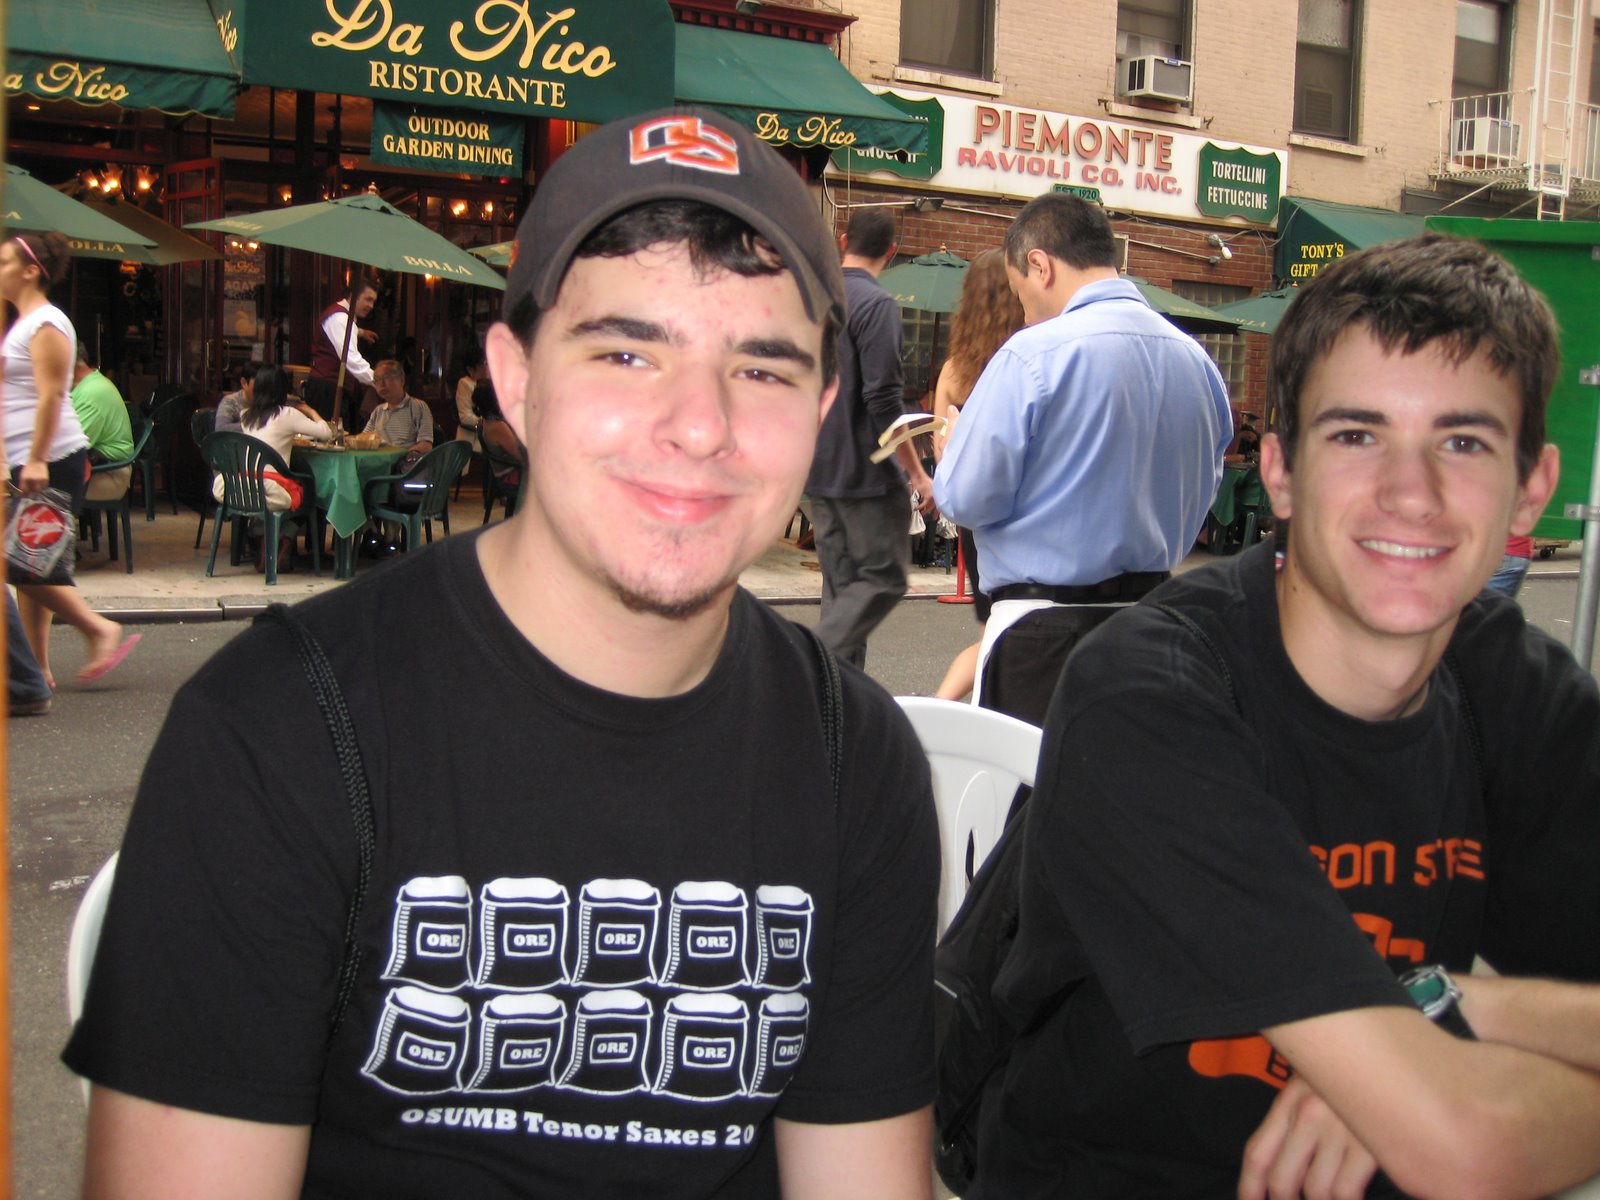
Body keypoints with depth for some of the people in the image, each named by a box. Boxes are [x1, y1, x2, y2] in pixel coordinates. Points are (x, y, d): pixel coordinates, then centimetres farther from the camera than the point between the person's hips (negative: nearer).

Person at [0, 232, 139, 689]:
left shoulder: (46, 324, -11)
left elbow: (51, 396, -19)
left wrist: (37, 461, -24)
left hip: (50, 462, -10)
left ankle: (101, 630, -4)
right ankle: (37, 669, 10)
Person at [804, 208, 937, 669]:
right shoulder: (876, 304, -13)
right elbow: (884, 402, -19)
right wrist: (917, 472, -13)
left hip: (820, 470, 8)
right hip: (867, 471, -8)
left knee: (841, 585, 13)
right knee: (884, 578, -1)